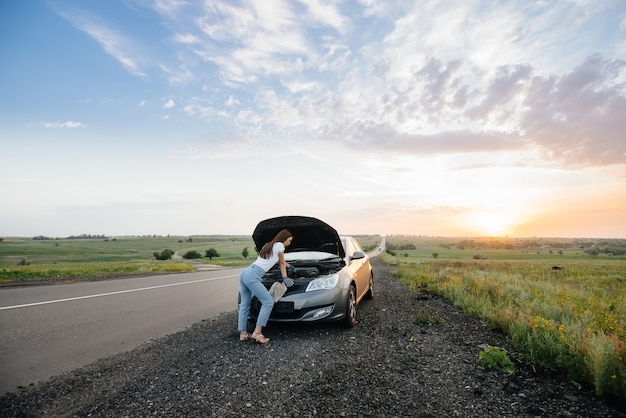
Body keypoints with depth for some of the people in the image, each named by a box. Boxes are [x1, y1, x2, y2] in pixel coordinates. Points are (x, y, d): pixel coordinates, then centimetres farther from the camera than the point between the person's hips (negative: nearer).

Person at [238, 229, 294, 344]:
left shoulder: (268, 245, 27)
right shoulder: (279, 245, 2)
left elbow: (279, 261, 42)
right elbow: (282, 263, 16)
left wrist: (288, 266, 57)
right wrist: (285, 278, 30)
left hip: (244, 273, 9)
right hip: (252, 277, -9)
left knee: (244, 305, 12)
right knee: (268, 302, -5)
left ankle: (243, 334, 16)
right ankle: (257, 333, -8)